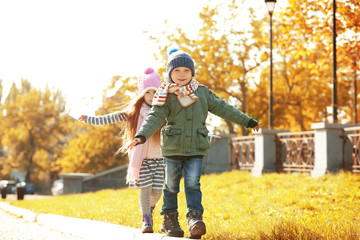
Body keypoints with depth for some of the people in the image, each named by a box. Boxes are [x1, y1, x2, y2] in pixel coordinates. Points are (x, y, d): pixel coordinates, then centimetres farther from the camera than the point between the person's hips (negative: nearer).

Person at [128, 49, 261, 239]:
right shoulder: (166, 96, -2)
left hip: (195, 149, 1)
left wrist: (247, 121, 15)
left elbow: (223, 108, 13)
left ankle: (195, 218, -11)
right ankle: (169, 220, 20)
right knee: (171, 186, 8)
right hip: (172, 149, -1)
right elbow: (156, 116, -10)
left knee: (193, 184, -7)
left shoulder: (202, 92, 7)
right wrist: (142, 135, -26)